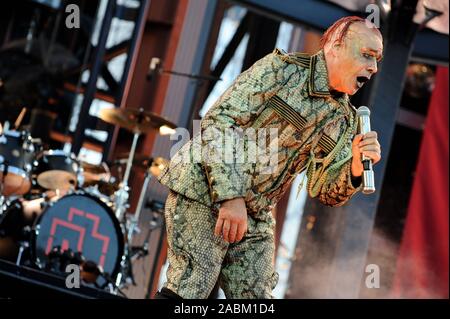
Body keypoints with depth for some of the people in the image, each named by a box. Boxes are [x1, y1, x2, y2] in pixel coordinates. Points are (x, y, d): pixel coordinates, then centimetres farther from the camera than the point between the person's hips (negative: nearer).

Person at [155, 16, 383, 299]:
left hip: (256, 217, 7)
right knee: (188, 290, -14)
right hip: (204, 191, -7)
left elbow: (326, 193, 9)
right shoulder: (283, 68, -9)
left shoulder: (345, 122, 8)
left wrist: (356, 166, -13)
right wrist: (231, 196, -24)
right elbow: (219, 120, -16)